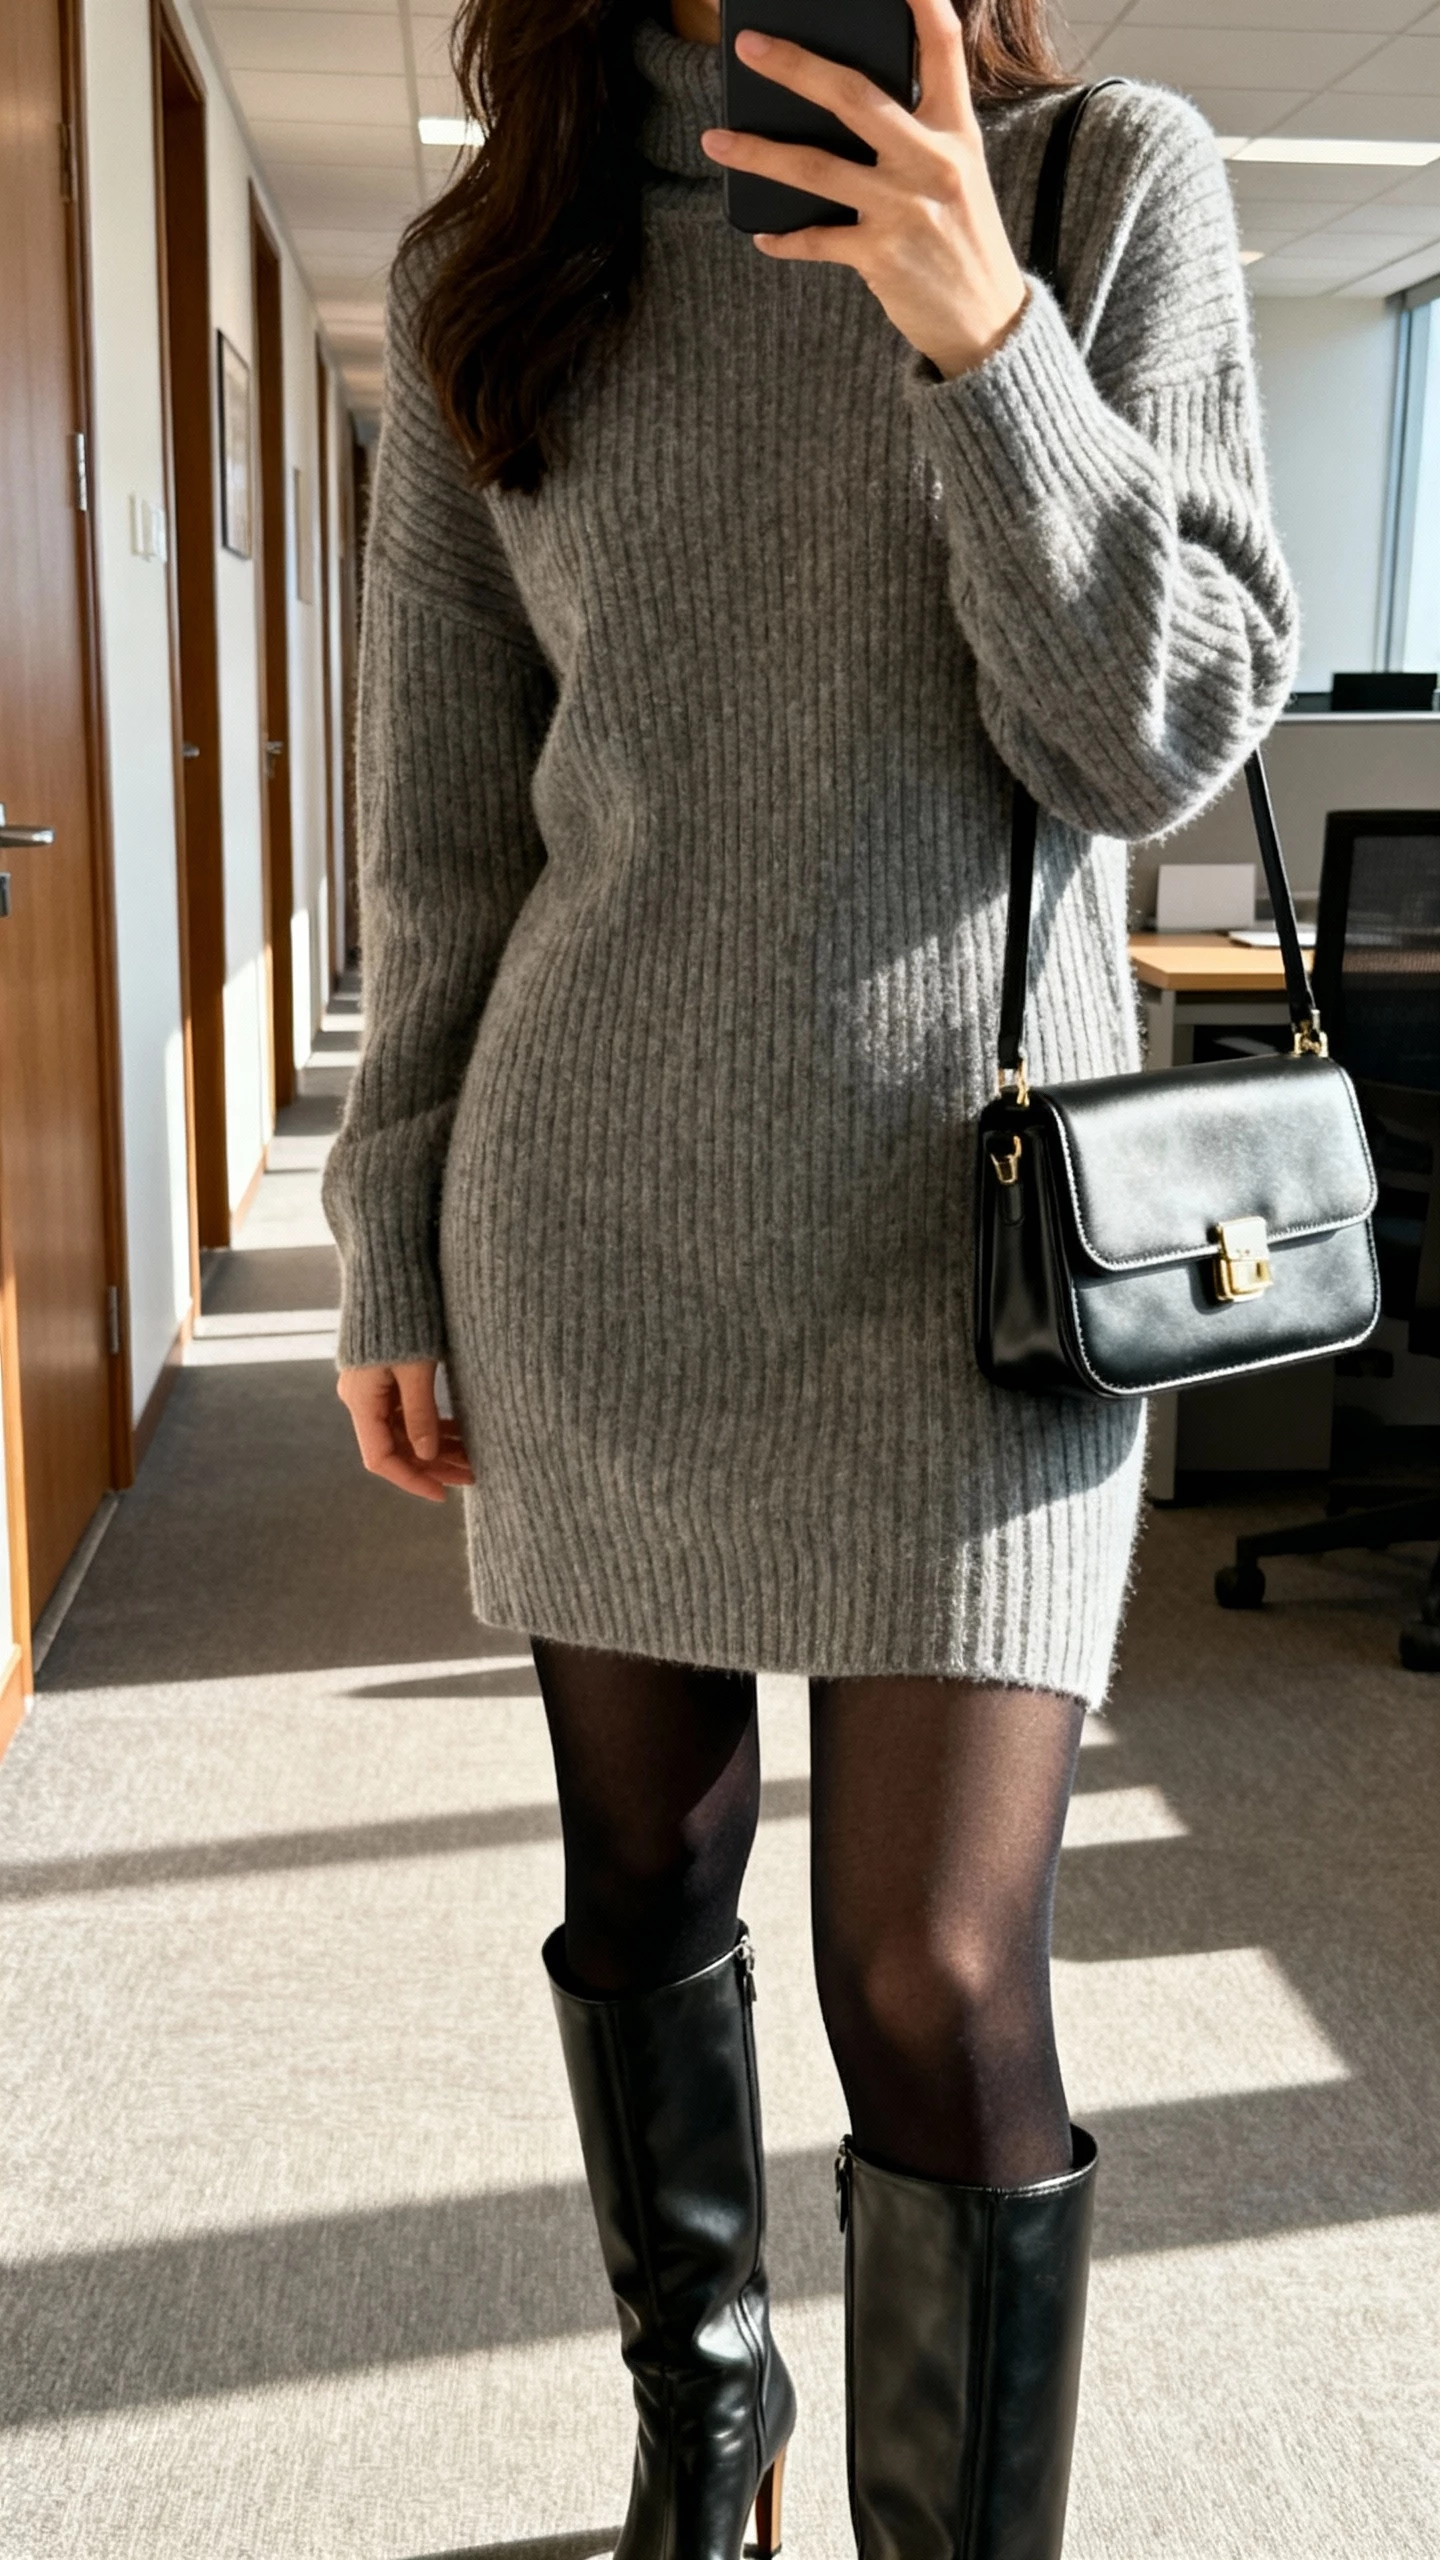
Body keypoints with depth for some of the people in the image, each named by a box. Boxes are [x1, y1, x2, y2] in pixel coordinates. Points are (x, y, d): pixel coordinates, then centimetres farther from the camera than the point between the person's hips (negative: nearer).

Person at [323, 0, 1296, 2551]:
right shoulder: (488, 267, 8)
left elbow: (1158, 741, -4)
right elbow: (448, 826, 9)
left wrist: (986, 339, -17)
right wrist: (396, 1251, 9)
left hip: (966, 1210, -2)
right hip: (596, 1206, 3)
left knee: (941, 1985, -6)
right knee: (643, 1889, 14)